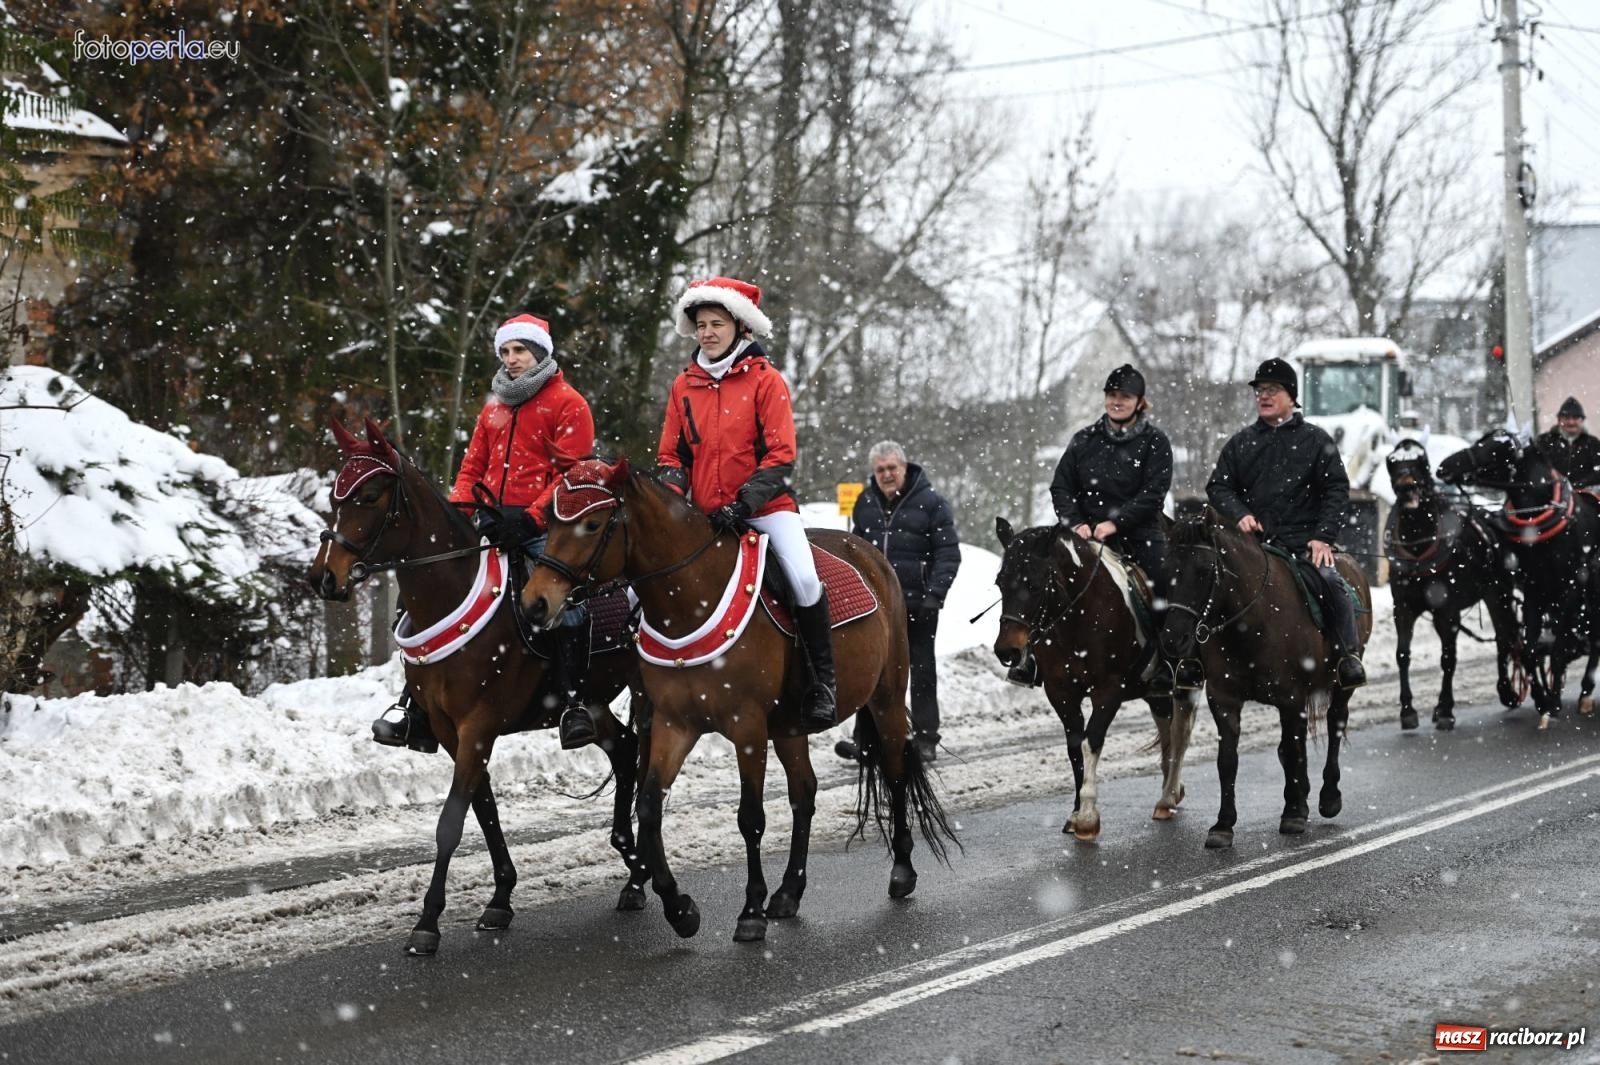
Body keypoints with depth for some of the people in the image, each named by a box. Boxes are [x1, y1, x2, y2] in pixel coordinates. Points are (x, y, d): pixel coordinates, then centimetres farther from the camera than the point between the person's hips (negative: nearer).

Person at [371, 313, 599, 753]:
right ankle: (415, 699, 3)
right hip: (492, 526, 6)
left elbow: (573, 475, -9)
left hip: (543, 527, -6)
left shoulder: (567, 403, 0)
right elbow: (472, 469, 22)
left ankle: (572, 700, -26)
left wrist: (531, 519, -20)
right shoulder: (495, 408, 21)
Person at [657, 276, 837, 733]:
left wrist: (743, 504, -19)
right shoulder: (684, 386, 9)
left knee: (803, 579, -26)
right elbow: (671, 454, 14)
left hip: (766, 506, -4)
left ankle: (823, 681, -10)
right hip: (706, 516, 4)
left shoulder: (766, 380, -2)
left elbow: (780, 457, -8)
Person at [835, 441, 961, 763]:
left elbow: (948, 553, -8)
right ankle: (866, 739, 10)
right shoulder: (866, 503, 8)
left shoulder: (930, 502, -6)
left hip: (917, 604, -4)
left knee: (922, 670, 7)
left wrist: (935, 593, -18)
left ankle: (926, 739, 13)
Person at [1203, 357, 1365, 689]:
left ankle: (1348, 654, -17)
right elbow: (1218, 486, 15)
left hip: (1305, 541, -2)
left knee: (1328, 580, -28)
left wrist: (1323, 537, -10)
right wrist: (1239, 514, -6)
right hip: (1254, 540, 3)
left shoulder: (1315, 440, 9)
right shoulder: (1240, 443, 16)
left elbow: (1336, 491, 3)